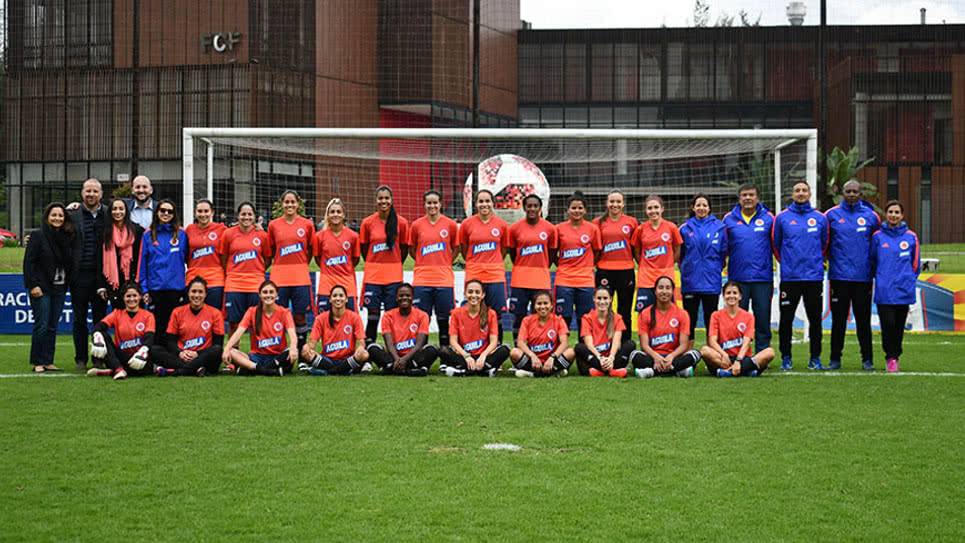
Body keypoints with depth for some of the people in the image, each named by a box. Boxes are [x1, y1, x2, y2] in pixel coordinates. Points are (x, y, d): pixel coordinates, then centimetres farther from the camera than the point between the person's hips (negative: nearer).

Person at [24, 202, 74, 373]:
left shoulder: (67, 238, 11)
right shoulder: (38, 237, -4)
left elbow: (71, 263, 16)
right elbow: (29, 262, -8)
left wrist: (67, 283, 6)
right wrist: (33, 285, -14)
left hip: (59, 288, 5)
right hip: (41, 288, -5)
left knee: (53, 327, 6)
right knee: (42, 325, -6)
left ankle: (48, 361, 10)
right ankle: (38, 362, 2)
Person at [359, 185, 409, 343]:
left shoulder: (401, 222, -1)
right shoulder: (367, 222, 0)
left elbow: (404, 248, 9)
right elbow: (364, 248, 9)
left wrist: (394, 265, 11)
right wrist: (375, 264, 12)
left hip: (394, 275, 0)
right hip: (372, 276, 0)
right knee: (373, 315, 0)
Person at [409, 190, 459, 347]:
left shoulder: (450, 225, 2)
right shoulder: (417, 225, 3)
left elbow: (456, 248, 13)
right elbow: (411, 249, 14)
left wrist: (444, 263, 5)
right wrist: (425, 263, 7)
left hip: (444, 279, 0)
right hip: (422, 280, 0)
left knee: (444, 319, 3)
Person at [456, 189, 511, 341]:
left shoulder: (502, 225, 3)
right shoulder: (467, 224, 1)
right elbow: (463, 249, 12)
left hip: (496, 276, 0)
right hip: (473, 276, 0)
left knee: (496, 317, 0)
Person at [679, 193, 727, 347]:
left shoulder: (719, 227, 1)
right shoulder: (685, 228, 4)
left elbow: (724, 252, 5)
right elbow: (679, 254, 11)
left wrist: (716, 269, 7)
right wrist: (685, 269, 8)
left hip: (711, 281, -1)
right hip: (690, 281, 1)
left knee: (711, 319, 5)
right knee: (689, 319, 4)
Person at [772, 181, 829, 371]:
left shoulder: (820, 218, 6)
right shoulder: (782, 218, 2)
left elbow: (824, 244, 17)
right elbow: (776, 244, 12)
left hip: (814, 277, 1)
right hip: (789, 277, -1)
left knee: (815, 319, 4)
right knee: (786, 319, 0)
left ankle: (815, 359, 12)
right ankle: (785, 358, 10)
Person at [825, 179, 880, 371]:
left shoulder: (871, 216, 5)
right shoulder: (832, 215, 2)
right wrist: (830, 257, 6)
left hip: (863, 277, 0)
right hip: (839, 276, 0)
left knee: (863, 320, 4)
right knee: (838, 320, 3)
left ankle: (867, 359, 11)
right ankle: (835, 358, 9)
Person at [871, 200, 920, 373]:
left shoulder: (911, 237, 4)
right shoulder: (878, 237, 2)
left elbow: (915, 264, 12)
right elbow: (872, 261, 12)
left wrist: (909, 279, 12)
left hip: (904, 290, 1)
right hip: (884, 290, -1)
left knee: (899, 326, 6)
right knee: (888, 324, -8)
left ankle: (894, 356, 21)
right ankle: (891, 357, 6)